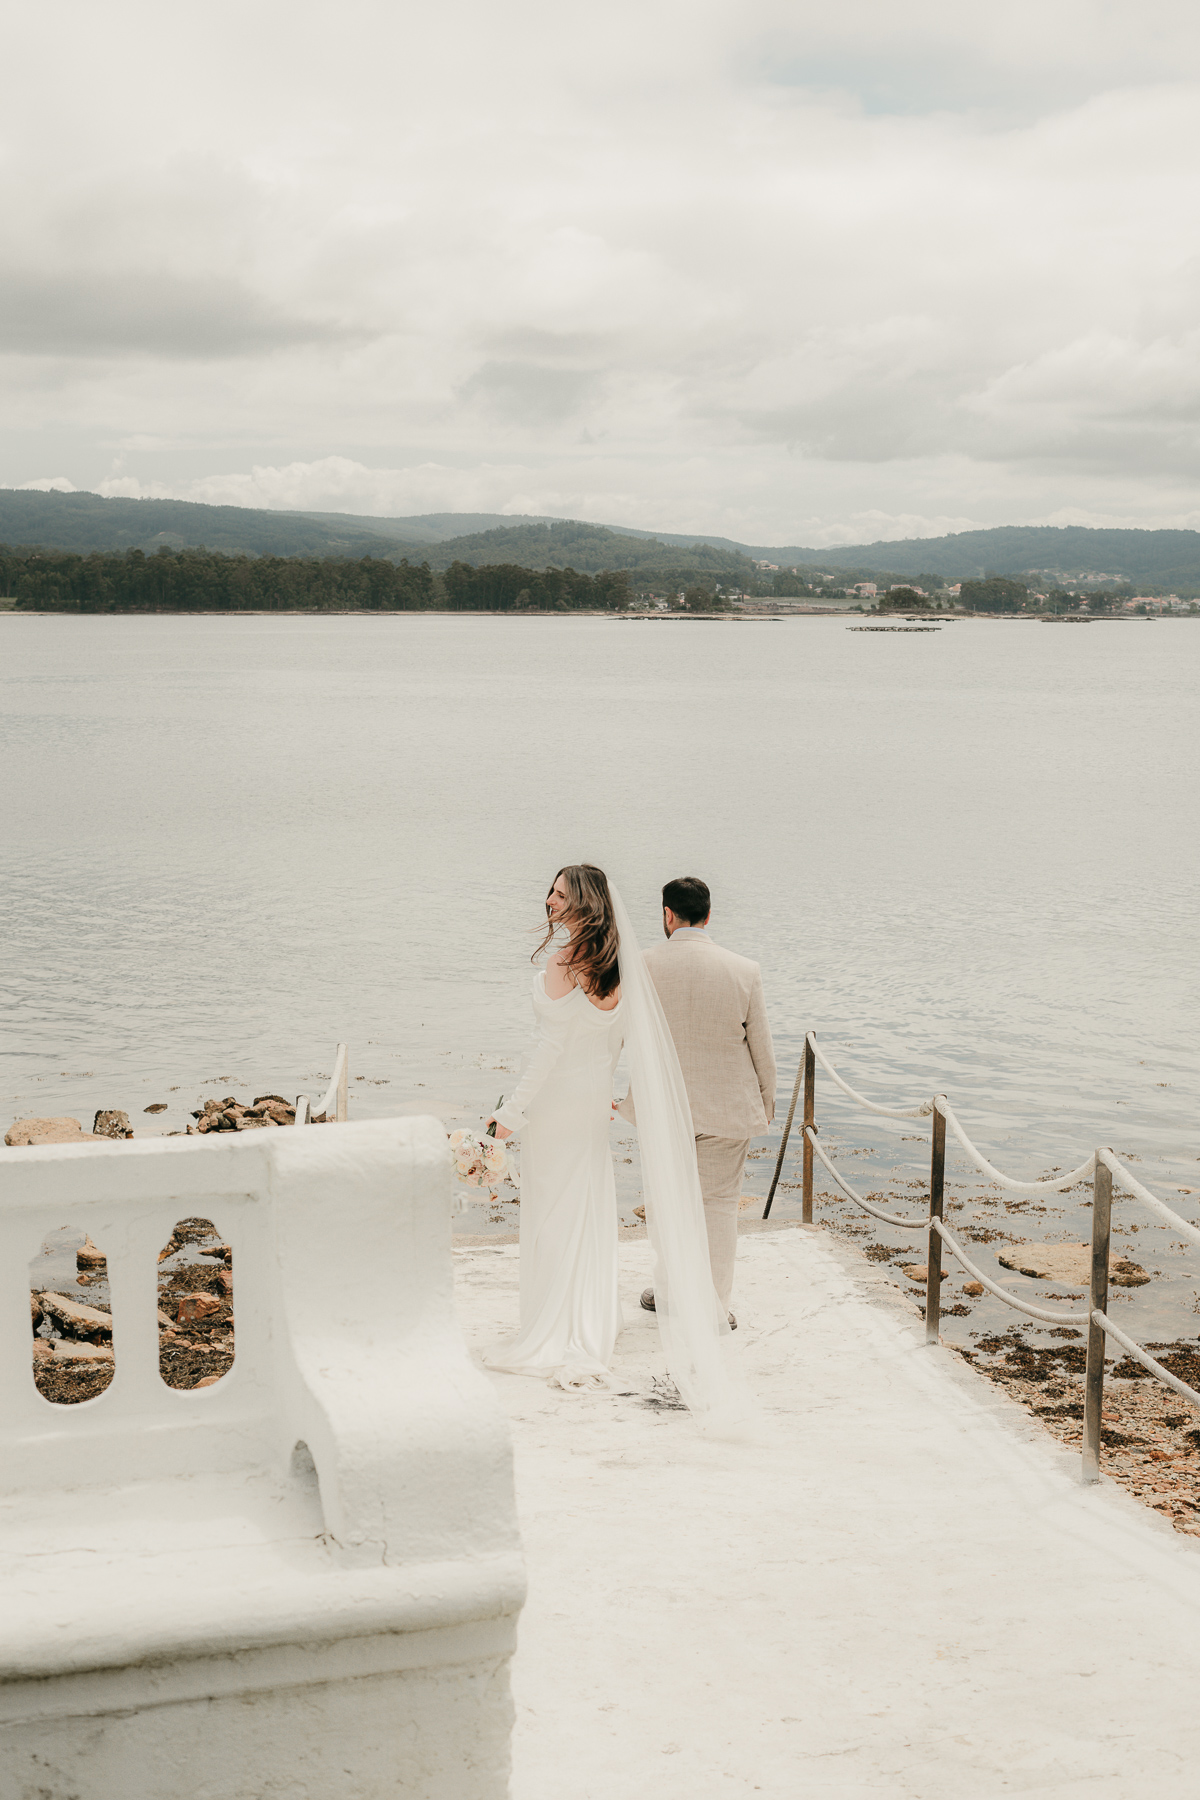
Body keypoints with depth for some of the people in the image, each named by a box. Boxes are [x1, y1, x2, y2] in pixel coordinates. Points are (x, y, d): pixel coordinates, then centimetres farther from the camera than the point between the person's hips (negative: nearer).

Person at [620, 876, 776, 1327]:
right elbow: (761, 1048, -3)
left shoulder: (641, 967, -12)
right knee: (720, 1203, 12)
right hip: (727, 1108, 0)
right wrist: (766, 1104, 12)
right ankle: (716, 1305, 18)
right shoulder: (744, 971, -11)